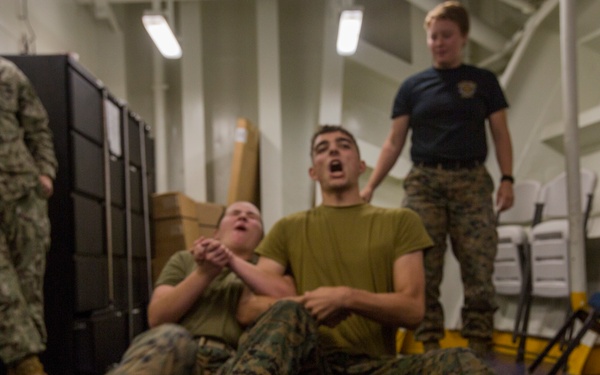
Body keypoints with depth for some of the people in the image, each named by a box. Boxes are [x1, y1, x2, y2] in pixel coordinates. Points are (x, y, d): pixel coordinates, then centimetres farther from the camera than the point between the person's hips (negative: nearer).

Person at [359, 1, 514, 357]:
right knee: (423, 272, -4)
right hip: (423, 182, 1)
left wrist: (507, 178, -6)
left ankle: (480, 350, -2)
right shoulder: (413, 86, 11)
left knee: (479, 271, -7)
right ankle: (429, 348, 2)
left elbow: (501, 134, 8)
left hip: (472, 181, 0)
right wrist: (370, 186, 0)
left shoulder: (484, 81, 11)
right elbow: (395, 142, 9)